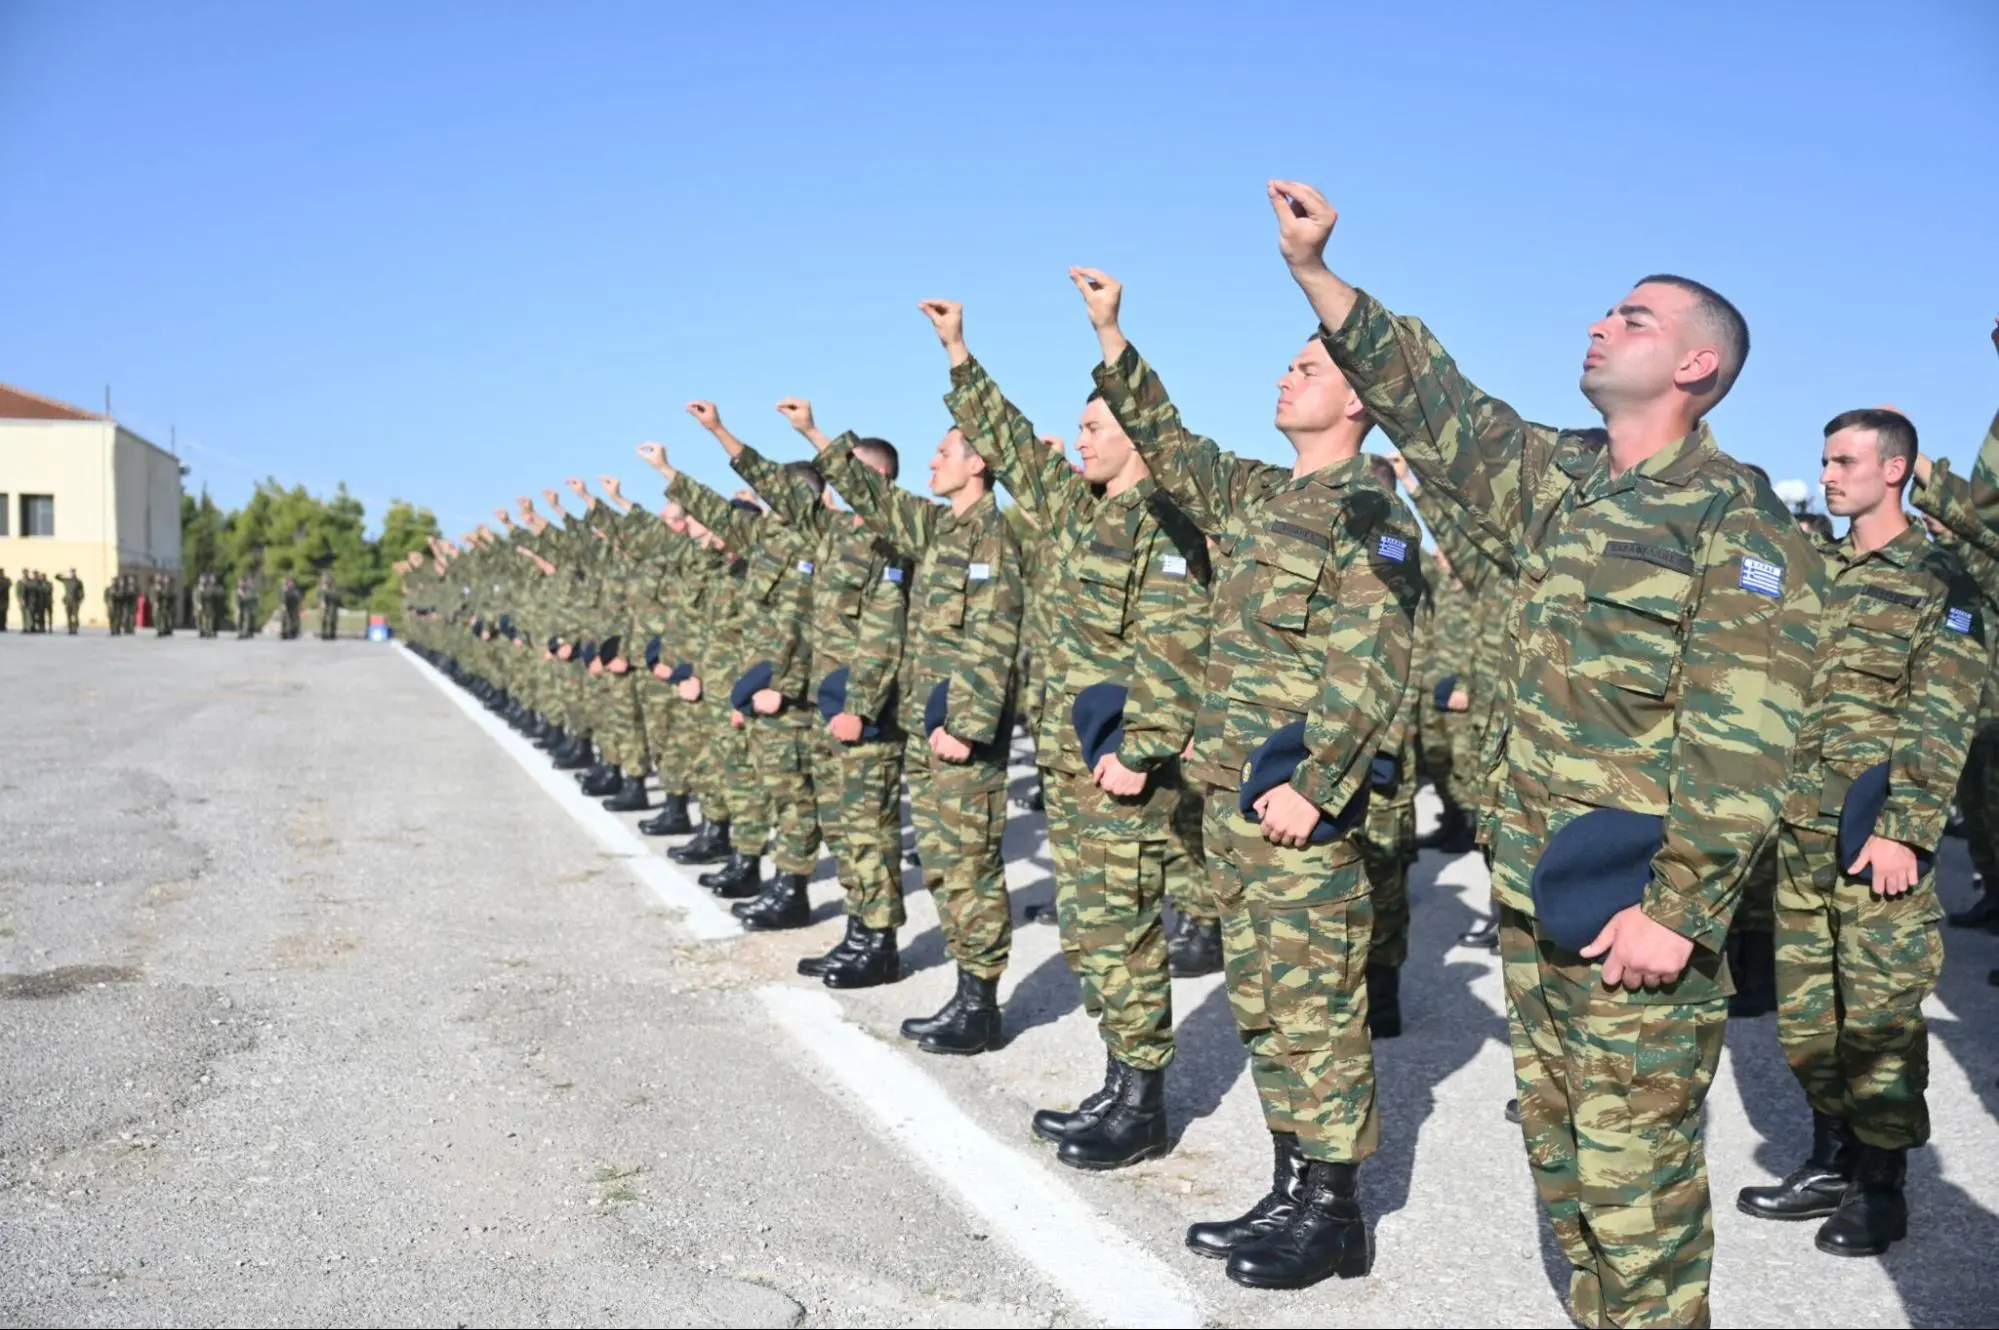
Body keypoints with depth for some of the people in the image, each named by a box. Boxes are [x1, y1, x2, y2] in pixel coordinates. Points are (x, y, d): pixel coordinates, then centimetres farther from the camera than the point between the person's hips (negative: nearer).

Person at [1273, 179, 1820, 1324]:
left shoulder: (1739, 521, -11)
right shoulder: (1556, 478, 11)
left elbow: (1741, 741, -17)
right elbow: (1427, 399, 15)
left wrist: (1679, 911, -21)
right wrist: (1313, 270, 11)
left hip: (1638, 906, -7)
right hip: (1532, 886, 7)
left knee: (1636, 1167, 0)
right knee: (1559, 1144, 17)